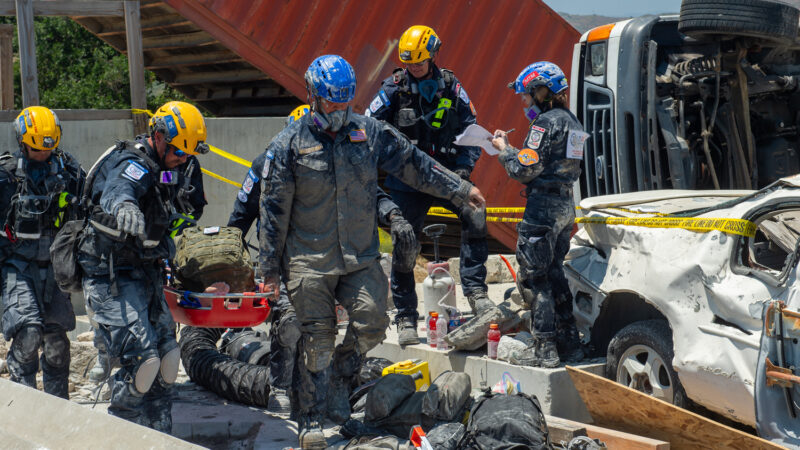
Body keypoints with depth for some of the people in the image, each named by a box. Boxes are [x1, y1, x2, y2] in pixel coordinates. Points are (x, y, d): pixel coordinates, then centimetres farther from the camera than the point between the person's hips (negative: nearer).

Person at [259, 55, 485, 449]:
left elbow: (413, 164, 12)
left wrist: (460, 190, 9)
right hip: (309, 262, -3)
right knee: (318, 338, -3)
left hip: (362, 257, 3)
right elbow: (274, 210, -1)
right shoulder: (289, 145, -3)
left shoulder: (370, 133, 4)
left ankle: (340, 378, 19)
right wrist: (269, 267, -1)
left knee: (371, 322, -9)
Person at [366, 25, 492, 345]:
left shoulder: (451, 87, 4)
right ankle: (405, 318, 12)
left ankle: (475, 290, -12)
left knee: (475, 216, -23)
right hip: (407, 180, -1)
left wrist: (464, 167, -3)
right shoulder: (393, 88, -1)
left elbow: (470, 129, 9)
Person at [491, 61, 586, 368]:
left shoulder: (545, 123, -14)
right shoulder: (571, 121, 16)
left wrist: (504, 149, 0)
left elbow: (525, 170, -17)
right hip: (566, 204, 10)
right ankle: (569, 343, 21)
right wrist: (512, 149, 15)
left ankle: (545, 349, -3)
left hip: (543, 205, -10)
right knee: (554, 273, 17)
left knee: (532, 276, -3)